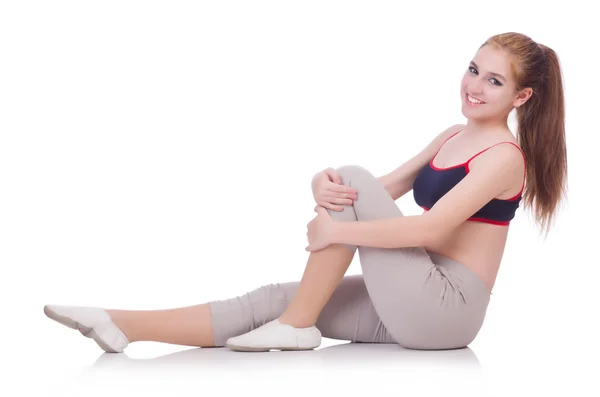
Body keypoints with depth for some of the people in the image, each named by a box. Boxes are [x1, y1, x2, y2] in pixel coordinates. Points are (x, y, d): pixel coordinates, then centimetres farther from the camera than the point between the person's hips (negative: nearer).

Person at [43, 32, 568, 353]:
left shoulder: (504, 157, -10)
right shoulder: (451, 137, 17)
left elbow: (430, 228, -23)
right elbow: (385, 188, 7)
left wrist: (335, 230, -21)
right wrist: (325, 182, -15)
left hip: (447, 310, -7)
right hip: (413, 305, 8)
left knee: (355, 180, -18)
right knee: (275, 297, -9)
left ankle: (298, 326, -14)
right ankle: (121, 326, -16)